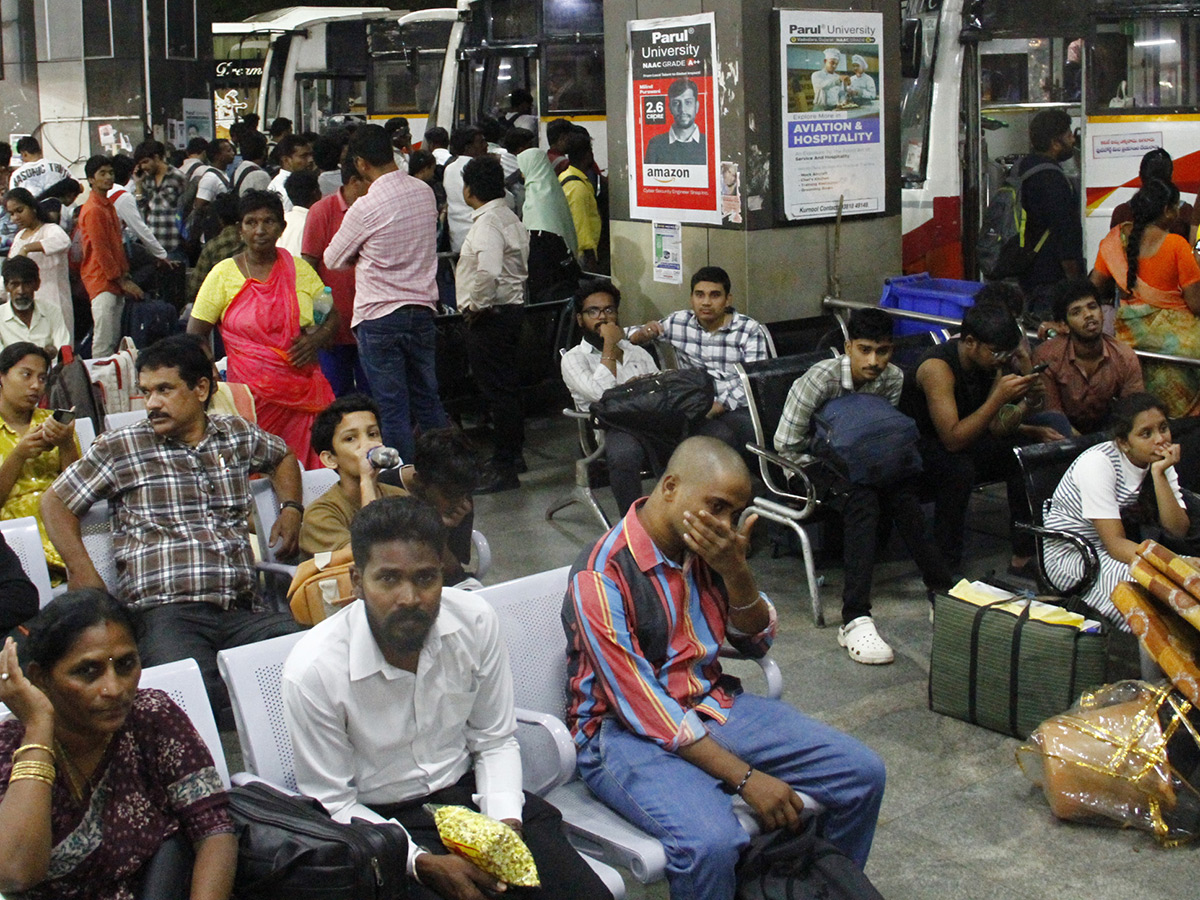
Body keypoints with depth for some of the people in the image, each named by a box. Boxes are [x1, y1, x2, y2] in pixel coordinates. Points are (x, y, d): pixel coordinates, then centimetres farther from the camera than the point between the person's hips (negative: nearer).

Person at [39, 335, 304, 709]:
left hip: (243, 613, 4)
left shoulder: (237, 434, 20)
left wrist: (290, 508, 22)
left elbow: (283, 457, 41)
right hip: (166, 612, -3)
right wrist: (80, 569, 2)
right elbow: (56, 502, 17)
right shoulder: (120, 447, 10)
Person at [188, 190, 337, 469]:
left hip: (305, 392, 2)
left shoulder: (299, 269, 11)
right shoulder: (224, 273, 4)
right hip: (254, 394, -2)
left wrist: (318, 337, -3)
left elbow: (333, 315, 18)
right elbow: (194, 336, 5)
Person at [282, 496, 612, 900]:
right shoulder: (313, 670, -20)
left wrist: (505, 823, -13)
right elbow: (331, 806, -10)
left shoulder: (475, 621, -10)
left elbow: (495, 742, 3)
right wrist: (422, 863, -20)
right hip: (379, 822, -2)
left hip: (467, 791, 3)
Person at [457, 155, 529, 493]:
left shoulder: (486, 223, -18)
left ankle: (505, 469, -3)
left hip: (489, 316, -10)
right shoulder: (510, 217, 13)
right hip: (512, 309, 10)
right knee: (508, 387, 19)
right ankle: (513, 453, 31)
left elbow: (488, 272, -33)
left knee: (497, 392, -6)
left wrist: (476, 305, -18)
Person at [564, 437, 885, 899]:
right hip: (625, 732, -7)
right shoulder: (601, 575, -20)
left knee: (862, 774, -2)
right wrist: (745, 778, -23)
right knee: (711, 841, -35)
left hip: (713, 703, 7)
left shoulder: (707, 547, 1)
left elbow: (756, 641, 8)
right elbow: (641, 705, -22)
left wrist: (735, 569, -13)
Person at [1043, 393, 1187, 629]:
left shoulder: (1160, 462, -2)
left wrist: (1159, 474, -22)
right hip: (1070, 554, -6)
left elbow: (1178, 530, -12)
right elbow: (1115, 544, -26)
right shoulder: (1098, 463, -22)